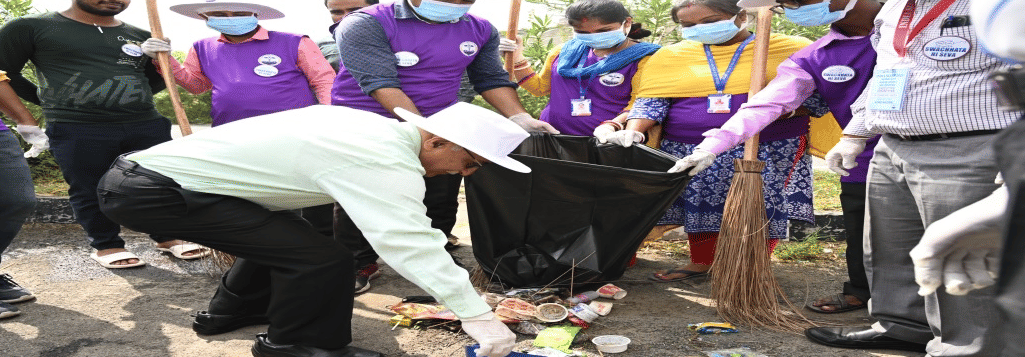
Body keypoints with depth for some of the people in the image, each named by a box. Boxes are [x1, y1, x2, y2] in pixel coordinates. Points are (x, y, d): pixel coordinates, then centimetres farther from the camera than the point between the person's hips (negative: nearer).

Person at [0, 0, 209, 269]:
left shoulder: (141, 37, 14)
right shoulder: (30, 28, 4)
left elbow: (156, 79, 25)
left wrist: (126, 98, 6)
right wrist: (50, 101, 9)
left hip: (146, 126, 4)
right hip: (76, 131, -3)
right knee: (90, 191, 1)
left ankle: (167, 237, 21)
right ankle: (106, 246, 18)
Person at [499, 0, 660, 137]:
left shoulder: (642, 58, 0)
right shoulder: (565, 52, 15)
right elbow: (540, 88, 23)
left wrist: (613, 125, -26)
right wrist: (516, 58, 10)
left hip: (605, 142, -5)